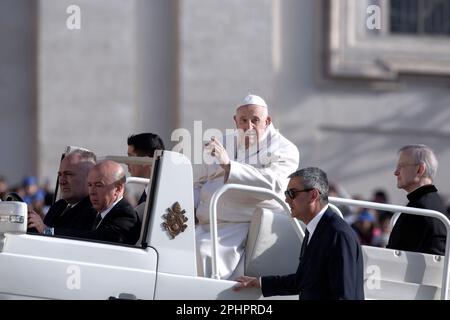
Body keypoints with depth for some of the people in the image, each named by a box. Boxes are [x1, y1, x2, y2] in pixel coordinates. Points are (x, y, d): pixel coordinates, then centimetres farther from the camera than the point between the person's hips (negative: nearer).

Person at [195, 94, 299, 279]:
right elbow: (199, 184, 29)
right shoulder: (223, 144, 23)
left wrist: (228, 165, -22)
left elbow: (273, 183, -17)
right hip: (205, 225, 6)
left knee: (204, 252, -31)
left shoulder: (284, 150, 4)